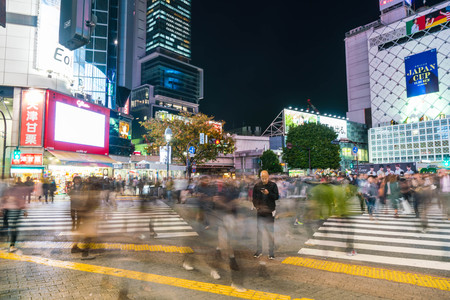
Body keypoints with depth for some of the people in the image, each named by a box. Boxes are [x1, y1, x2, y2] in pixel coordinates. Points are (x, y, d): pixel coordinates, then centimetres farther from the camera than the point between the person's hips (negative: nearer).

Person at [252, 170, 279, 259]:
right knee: (259, 231, 8)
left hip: (269, 212, -2)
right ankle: (259, 250, 20)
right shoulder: (257, 186, 5)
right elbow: (254, 197, 11)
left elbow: (277, 197, -6)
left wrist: (268, 193, -21)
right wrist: (256, 206, -1)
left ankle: (271, 252, 12)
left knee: (270, 232, 2)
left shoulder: (273, 185, -2)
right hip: (260, 212, 2)